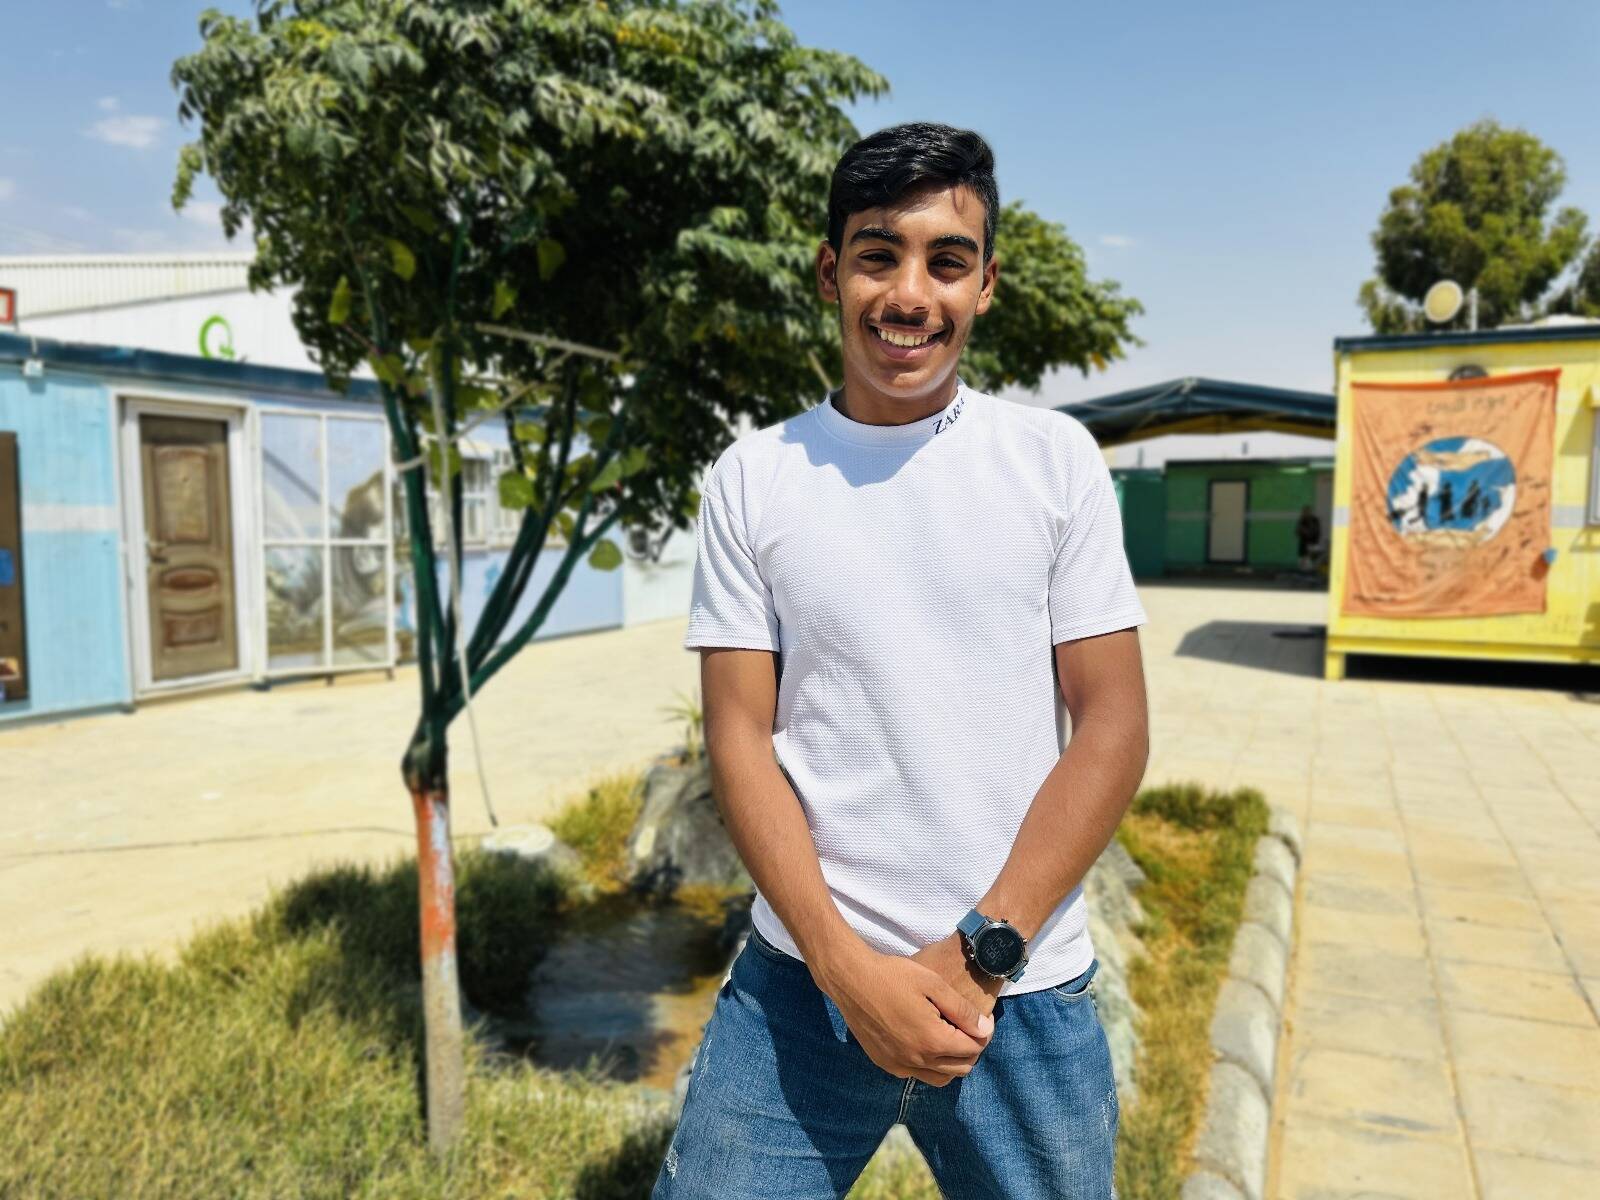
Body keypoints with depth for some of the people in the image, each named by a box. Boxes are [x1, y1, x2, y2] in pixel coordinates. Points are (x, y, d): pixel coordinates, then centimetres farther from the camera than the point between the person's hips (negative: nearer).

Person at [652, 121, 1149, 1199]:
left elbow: (1114, 726, -4)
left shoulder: (1057, 459, -1)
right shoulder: (753, 478, -1)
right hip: (803, 979, 0)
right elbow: (740, 738, -3)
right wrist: (846, 966, -12)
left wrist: (981, 953, -10)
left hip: (1024, 991, 0)